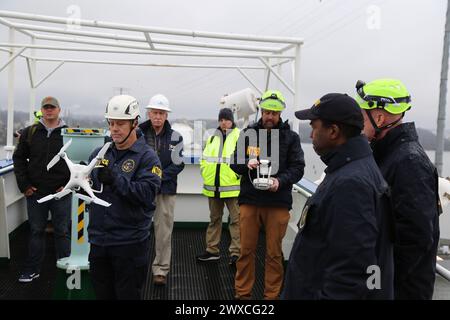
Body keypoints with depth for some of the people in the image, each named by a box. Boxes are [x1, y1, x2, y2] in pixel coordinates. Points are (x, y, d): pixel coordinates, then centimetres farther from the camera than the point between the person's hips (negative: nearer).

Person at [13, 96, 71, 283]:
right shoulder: (30, 132, 5)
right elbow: (19, 158, 10)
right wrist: (24, 185, 1)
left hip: (61, 193, -2)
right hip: (35, 192, 2)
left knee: (62, 232, 7)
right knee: (36, 231, 12)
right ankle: (32, 269, 24)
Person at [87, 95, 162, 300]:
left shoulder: (147, 156, -7)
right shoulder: (99, 153, 9)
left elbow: (147, 193, -19)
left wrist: (115, 180, -27)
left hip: (130, 242, -5)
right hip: (99, 239, 5)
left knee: (127, 294, 9)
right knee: (102, 293, 18)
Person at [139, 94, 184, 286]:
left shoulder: (175, 137, 3)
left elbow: (177, 164, -1)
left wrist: (158, 176, -11)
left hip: (166, 190, 0)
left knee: (163, 232, 5)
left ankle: (161, 269, 16)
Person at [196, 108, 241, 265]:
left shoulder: (240, 136, -4)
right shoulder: (212, 138, 14)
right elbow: (205, 158, 18)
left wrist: (238, 174, -16)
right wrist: (206, 173, 6)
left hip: (233, 186, -6)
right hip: (213, 186, 6)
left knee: (236, 219, -1)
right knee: (214, 218, 16)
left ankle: (236, 252, 8)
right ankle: (212, 250, 27)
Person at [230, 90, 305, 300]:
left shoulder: (291, 137, 4)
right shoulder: (248, 133, 8)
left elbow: (297, 168, -1)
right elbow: (234, 162, 6)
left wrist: (280, 181, -19)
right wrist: (247, 163, -16)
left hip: (278, 202, -1)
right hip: (249, 200, 1)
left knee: (274, 253, 8)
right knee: (246, 250, 8)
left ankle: (272, 294, 23)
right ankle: (243, 293, 23)